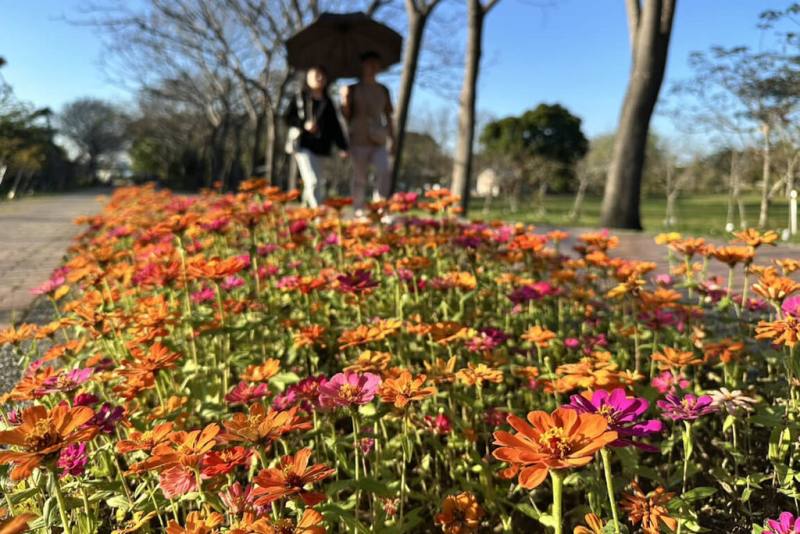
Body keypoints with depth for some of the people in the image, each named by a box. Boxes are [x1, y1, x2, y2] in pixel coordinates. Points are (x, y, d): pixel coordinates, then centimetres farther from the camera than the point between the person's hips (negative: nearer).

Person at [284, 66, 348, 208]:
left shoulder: (327, 102, 16)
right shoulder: (300, 97, 6)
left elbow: (335, 125, 12)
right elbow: (288, 117, 2)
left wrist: (342, 146, 1)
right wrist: (304, 124, -15)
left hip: (319, 146, 5)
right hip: (302, 143, -5)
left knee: (320, 182, 9)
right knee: (312, 181, -17)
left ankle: (307, 207, 25)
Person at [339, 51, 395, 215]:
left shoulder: (383, 90, 14)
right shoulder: (353, 89, 5)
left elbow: (388, 116, 19)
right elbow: (346, 115, 5)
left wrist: (392, 138, 15)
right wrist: (345, 101, -15)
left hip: (378, 140, 2)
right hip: (358, 140, -2)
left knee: (384, 171, -17)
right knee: (360, 176, 2)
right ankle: (359, 211, 13)